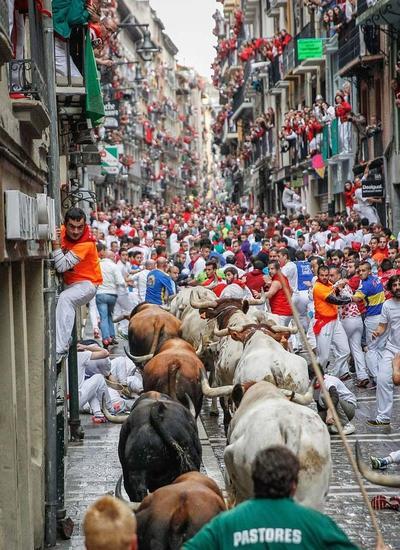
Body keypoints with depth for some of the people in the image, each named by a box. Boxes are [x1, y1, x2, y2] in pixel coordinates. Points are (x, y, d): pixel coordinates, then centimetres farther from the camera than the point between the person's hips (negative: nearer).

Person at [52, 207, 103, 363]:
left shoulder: (86, 244, -23)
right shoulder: (62, 231, -5)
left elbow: (62, 266, -29)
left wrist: (56, 244, -32)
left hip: (86, 283, -8)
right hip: (68, 283, 8)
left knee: (65, 299, -35)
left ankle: (59, 350, -43)